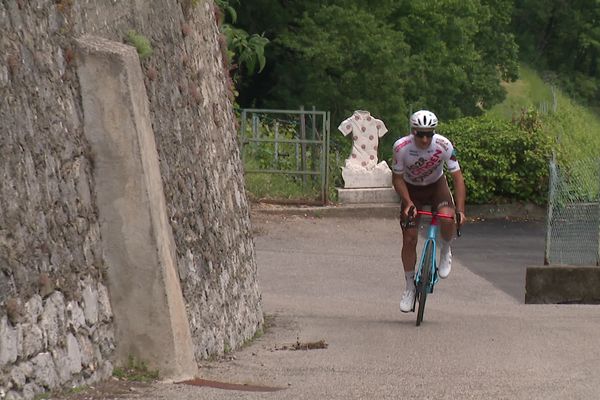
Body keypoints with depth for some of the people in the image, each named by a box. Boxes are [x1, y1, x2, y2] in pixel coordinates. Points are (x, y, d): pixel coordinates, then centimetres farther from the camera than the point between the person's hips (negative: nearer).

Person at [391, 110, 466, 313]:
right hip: (411, 189, 0)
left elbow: (457, 177, -23)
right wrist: (408, 203, -28)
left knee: (447, 218, -32)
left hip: (436, 185, 0)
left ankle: (445, 252, 0)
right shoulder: (401, 147, -28)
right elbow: (397, 179, -15)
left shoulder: (444, 146, -28)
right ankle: (410, 288, 12)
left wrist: (460, 209, -31)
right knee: (409, 240, -6)